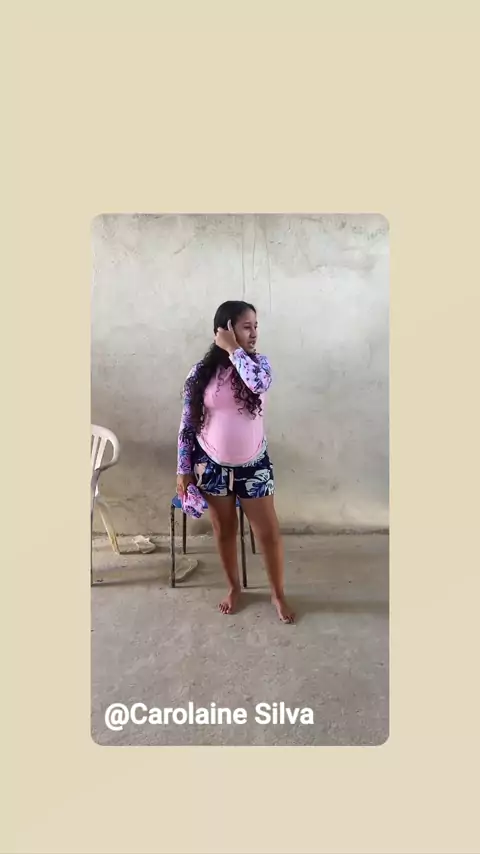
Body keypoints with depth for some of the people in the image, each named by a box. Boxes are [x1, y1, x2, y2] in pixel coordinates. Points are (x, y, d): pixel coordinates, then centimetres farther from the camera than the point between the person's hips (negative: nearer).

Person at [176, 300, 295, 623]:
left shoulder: (258, 363, -5)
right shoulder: (202, 372, -7)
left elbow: (260, 383, -31)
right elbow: (187, 423, -2)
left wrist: (233, 350, -21)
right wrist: (184, 469, -3)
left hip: (253, 466, 0)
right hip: (213, 465, 0)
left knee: (269, 532, 6)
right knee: (224, 530, 16)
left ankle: (279, 594, 28)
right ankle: (234, 587, 39)